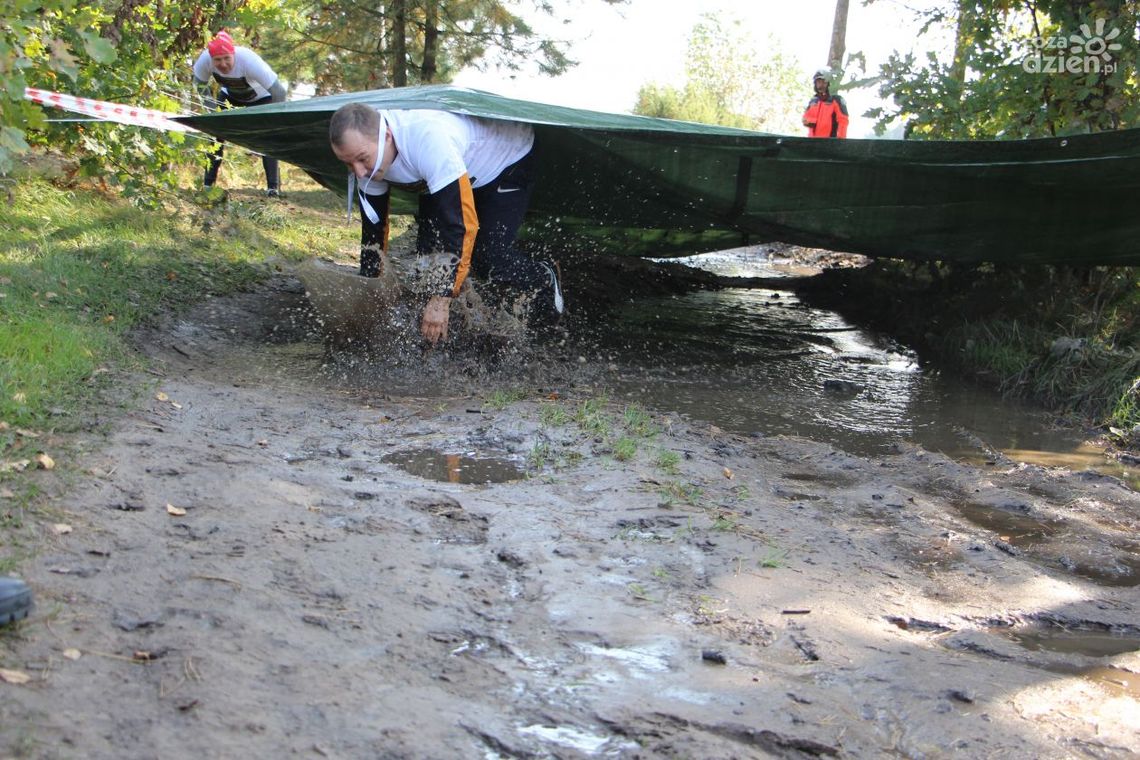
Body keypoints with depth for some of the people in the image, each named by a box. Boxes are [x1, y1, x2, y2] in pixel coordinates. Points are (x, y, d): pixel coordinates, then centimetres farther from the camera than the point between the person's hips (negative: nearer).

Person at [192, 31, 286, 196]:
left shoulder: (249, 60, -43)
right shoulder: (205, 59, -32)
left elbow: (279, 92, -39)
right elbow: (200, 84, -10)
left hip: (261, 97, -4)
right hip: (230, 95, 4)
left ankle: (273, 186, -12)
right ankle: (208, 182, 0)